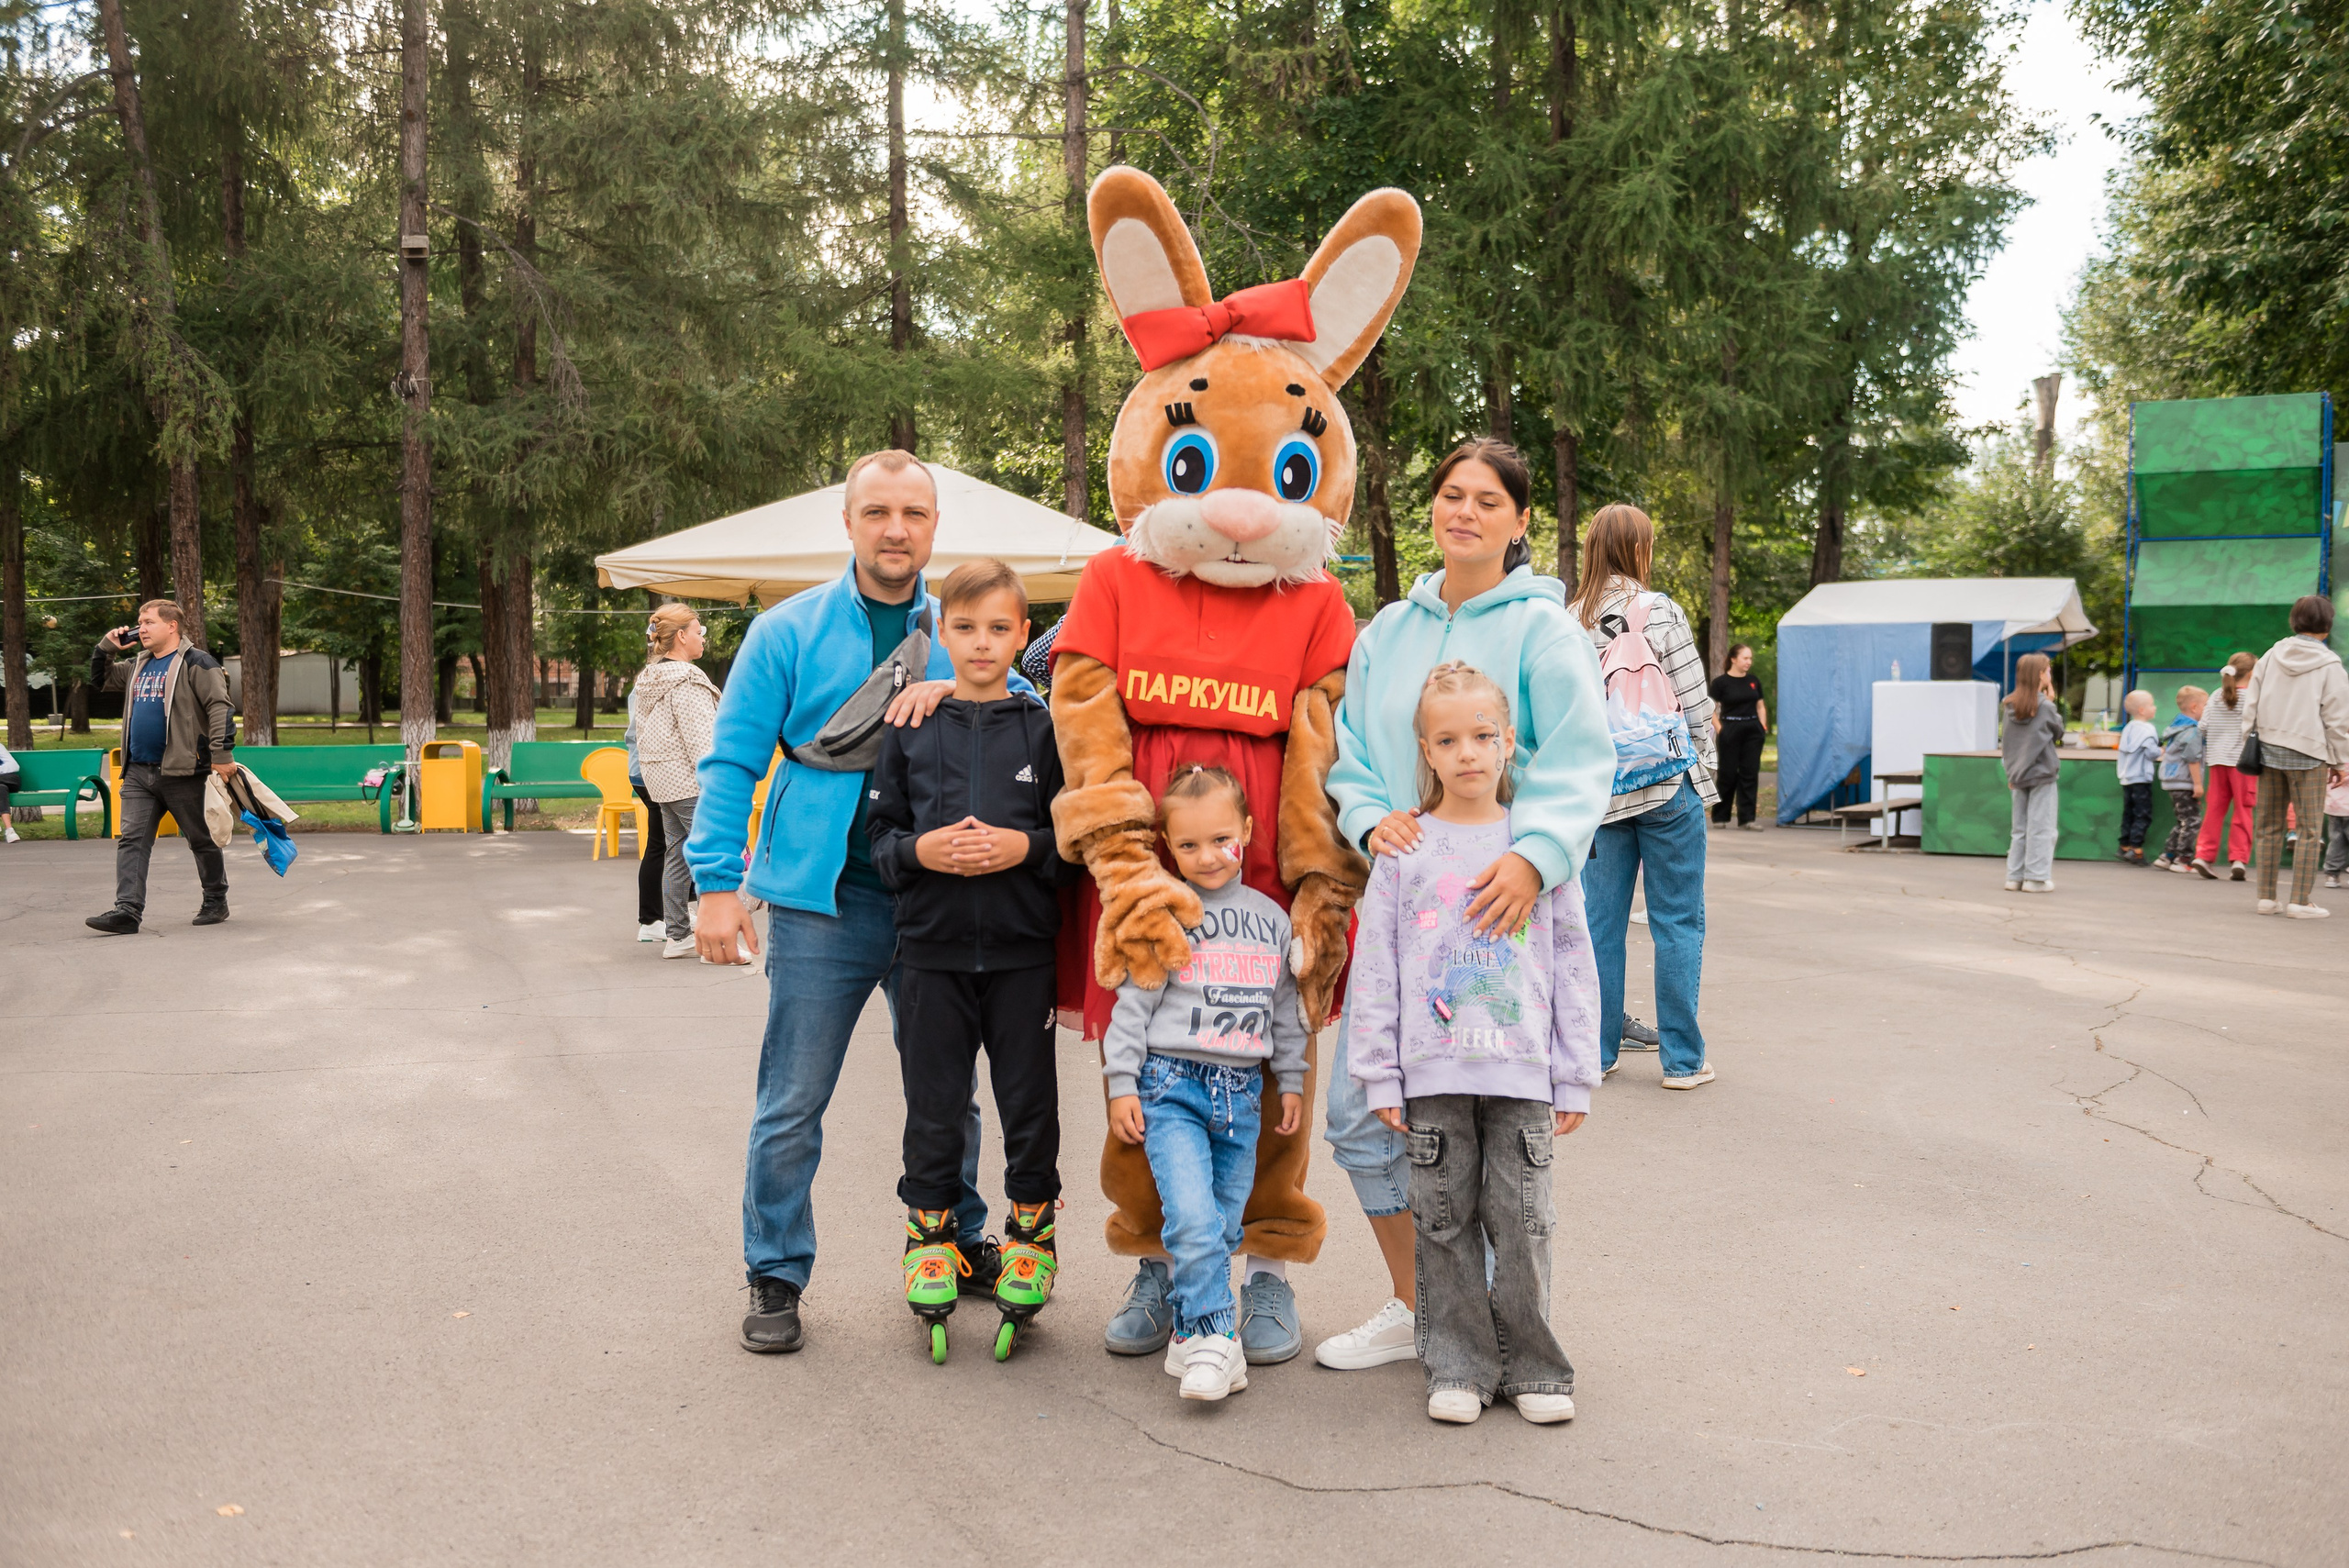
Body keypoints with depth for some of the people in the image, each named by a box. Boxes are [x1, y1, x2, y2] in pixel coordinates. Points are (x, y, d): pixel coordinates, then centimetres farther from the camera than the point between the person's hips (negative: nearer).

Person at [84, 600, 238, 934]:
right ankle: (128, 910, -7)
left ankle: (216, 902, 19)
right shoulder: (138, 665, 16)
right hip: (138, 771, 7)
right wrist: (107, 646, 14)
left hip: (182, 771, -7)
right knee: (130, 840, -3)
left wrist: (222, 754, -21)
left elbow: (221, 707, -14)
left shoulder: (195, 663, -7)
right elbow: (100, 680, 31)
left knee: (202, 840, 6)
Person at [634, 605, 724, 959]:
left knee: (677, 856, 13)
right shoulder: (686, 681, -16)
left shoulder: (648, 680, 14)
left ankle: (676, 935, 16)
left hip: (661, 782, 10)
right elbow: (699, 739, -20)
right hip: (689, 782, -10)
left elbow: (644, 735, 20)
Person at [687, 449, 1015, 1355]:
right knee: (792, 1103, 2)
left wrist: (955, 691, -15)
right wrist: (717, 883, -11)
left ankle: (957, 1244, 33)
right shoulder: (788, 631, 0)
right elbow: (733, 761, -2)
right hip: (822, 902, -3)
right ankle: (776, 1277, 17)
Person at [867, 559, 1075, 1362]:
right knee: (933, 1107, 9)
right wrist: (921, 851, -12)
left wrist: (1026, 847, -15)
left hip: (1023, 949, -1)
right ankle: (930, 1236, 26)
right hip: (932, 945, 1)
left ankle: (1030, 1235, 25)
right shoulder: (909, 727, 5)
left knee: (1030, 1105, 8)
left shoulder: (1043, 727, 2)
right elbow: (878, 836, 7)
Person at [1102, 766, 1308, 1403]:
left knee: (1224, 1228, 8)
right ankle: (1212, 1339, -7)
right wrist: (1121, 1085, -5)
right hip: (1172, 1087, -4)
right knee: (1193, 1219, -17)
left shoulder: (1271, 918, 10)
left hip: (1242, 1094, 4)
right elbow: (1133, 1003, -2)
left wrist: (1291, 1081, 17)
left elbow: (1286, 1008, 18)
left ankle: (1190, 1331, 23)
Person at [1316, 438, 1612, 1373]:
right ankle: (1411, 1307, 22)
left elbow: (1581, 764, -12)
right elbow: (1351, 754, 14)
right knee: (1359, 1107, 4)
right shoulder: (1388, 631, 13)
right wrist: (1373, 819, -7)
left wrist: (1535, 855, -28)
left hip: (1501, 904, -5)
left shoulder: (1541, 628, -3)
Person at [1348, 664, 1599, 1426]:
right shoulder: (1404, 850, 2)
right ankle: (1459, 1366, 19)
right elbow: (1376, 969, 3)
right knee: (1445, 1219, 7)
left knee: (1521, 1218, 4)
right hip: (1432, 1072, 0)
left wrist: (1575, 1076, 2)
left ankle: (1530, 1365, 19)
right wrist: (1380, 1075, -1)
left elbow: (1574, 965, 5)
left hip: (1522, 1073, 0)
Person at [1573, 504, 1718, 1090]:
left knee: (1600, 921, 10)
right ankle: (1683, 1058, 9)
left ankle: (1596, 1051, 16)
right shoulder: (1660, 612, -8)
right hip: (1666, 784, -4)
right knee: (1677, 922, 4)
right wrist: (1701, 771, 6)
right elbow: (1695, 704, -7)